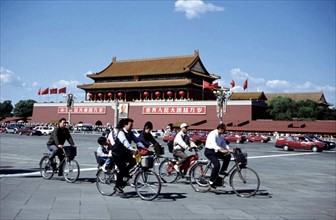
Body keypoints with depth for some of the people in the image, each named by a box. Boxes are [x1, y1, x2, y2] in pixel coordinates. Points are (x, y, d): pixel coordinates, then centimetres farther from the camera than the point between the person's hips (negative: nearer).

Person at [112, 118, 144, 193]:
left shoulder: (130, 133, 2)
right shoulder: (121, 133, -23)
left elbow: (137, 140, -4)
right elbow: (125, 142, -39)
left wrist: (143, 147, -20)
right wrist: (132, 149, -53)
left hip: (124, 152, 7)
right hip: (117, 154, -7)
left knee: (133, 161, -12)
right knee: (122, 169, -13)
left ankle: (125, 173, 13)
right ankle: (117, 186, 2)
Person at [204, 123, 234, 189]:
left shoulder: (220, 136, 13)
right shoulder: (213, 134, -17)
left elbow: (224, 144, 10)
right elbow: (213, 144, -30)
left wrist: (229, 149, -8)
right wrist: (221, 150, -42)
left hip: (215, 151, 9)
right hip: (209, 151, -9)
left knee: (228, 156, -8)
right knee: (217, 165, -23)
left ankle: (222, 170, -1)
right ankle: (211, 181, -13)